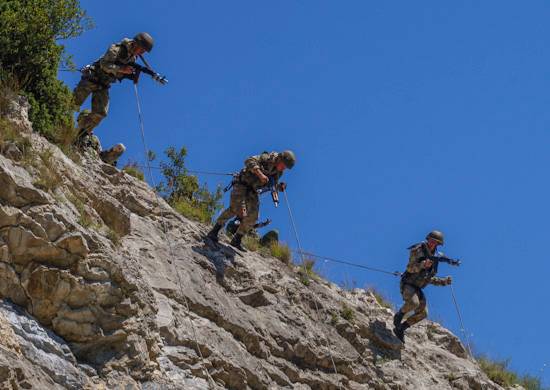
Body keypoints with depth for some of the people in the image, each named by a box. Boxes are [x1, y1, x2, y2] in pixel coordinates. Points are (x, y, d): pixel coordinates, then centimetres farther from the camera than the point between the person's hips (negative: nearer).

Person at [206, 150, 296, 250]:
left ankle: (236, 241, 5)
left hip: (253, 191, 7)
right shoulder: (268, 158, -17)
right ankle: (213, 232, -16)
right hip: (242, 184, -7)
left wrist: (280, 187, -6)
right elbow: (249, 161, -30)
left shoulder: (279, 172, 4)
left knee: (252, 217, -5)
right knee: (235, 208, -24)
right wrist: (260, 174, -41)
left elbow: (273, 185, 17)